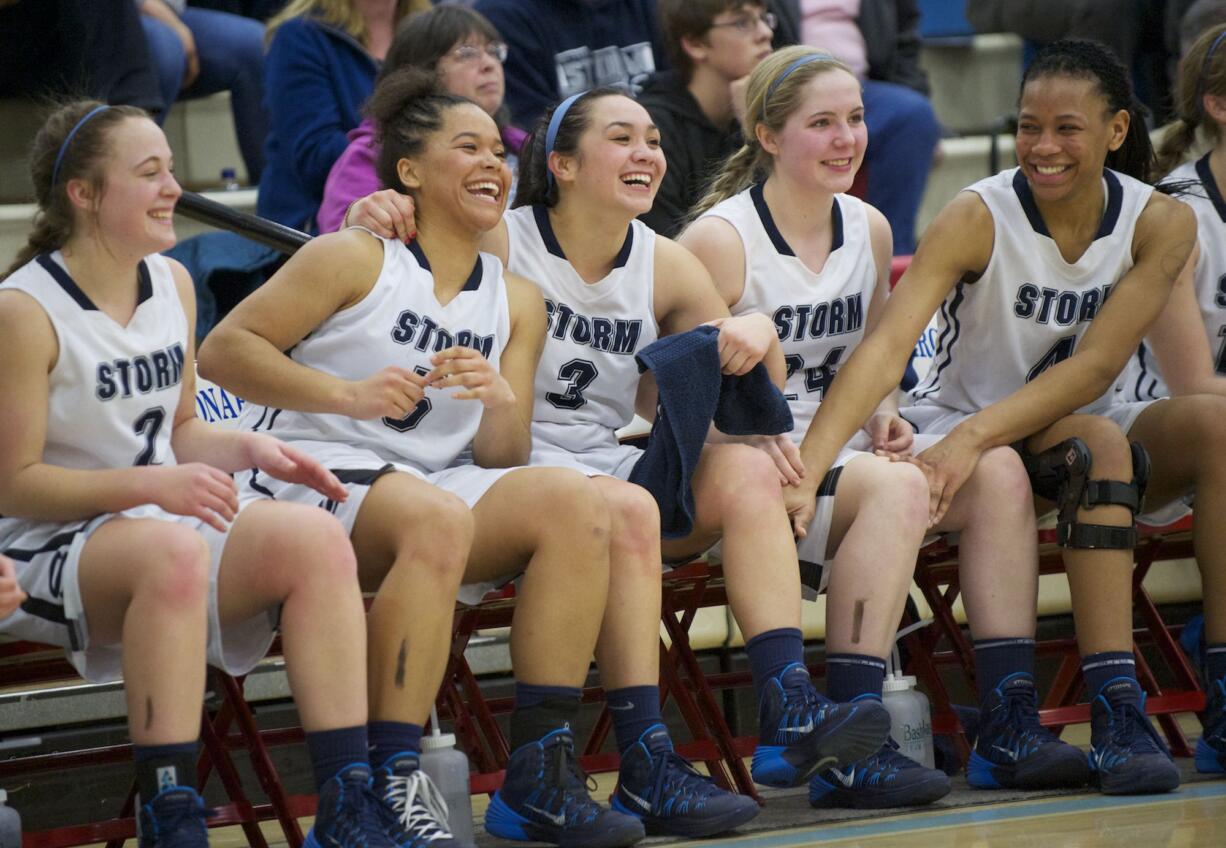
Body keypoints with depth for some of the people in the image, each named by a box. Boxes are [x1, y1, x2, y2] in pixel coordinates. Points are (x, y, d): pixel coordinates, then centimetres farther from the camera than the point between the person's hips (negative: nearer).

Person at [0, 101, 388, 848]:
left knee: (316, 538, -20)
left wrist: (247, 448, -3)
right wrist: (153, 484, -24)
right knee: (171, 553, -40)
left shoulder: (171, 284, 10)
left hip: (163, 522, 7)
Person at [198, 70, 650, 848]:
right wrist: (345, 394, -16)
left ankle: (541, 776, -21)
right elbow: (224, 350, -4)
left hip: (435, 485, 6)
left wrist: (501, 404, -11)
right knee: (435, 514, -37)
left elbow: (501, 463, 13)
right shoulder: (355, 261, 1)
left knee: (573, 502, -20)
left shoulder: (516, 302, 17)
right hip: (312, 473, -6)